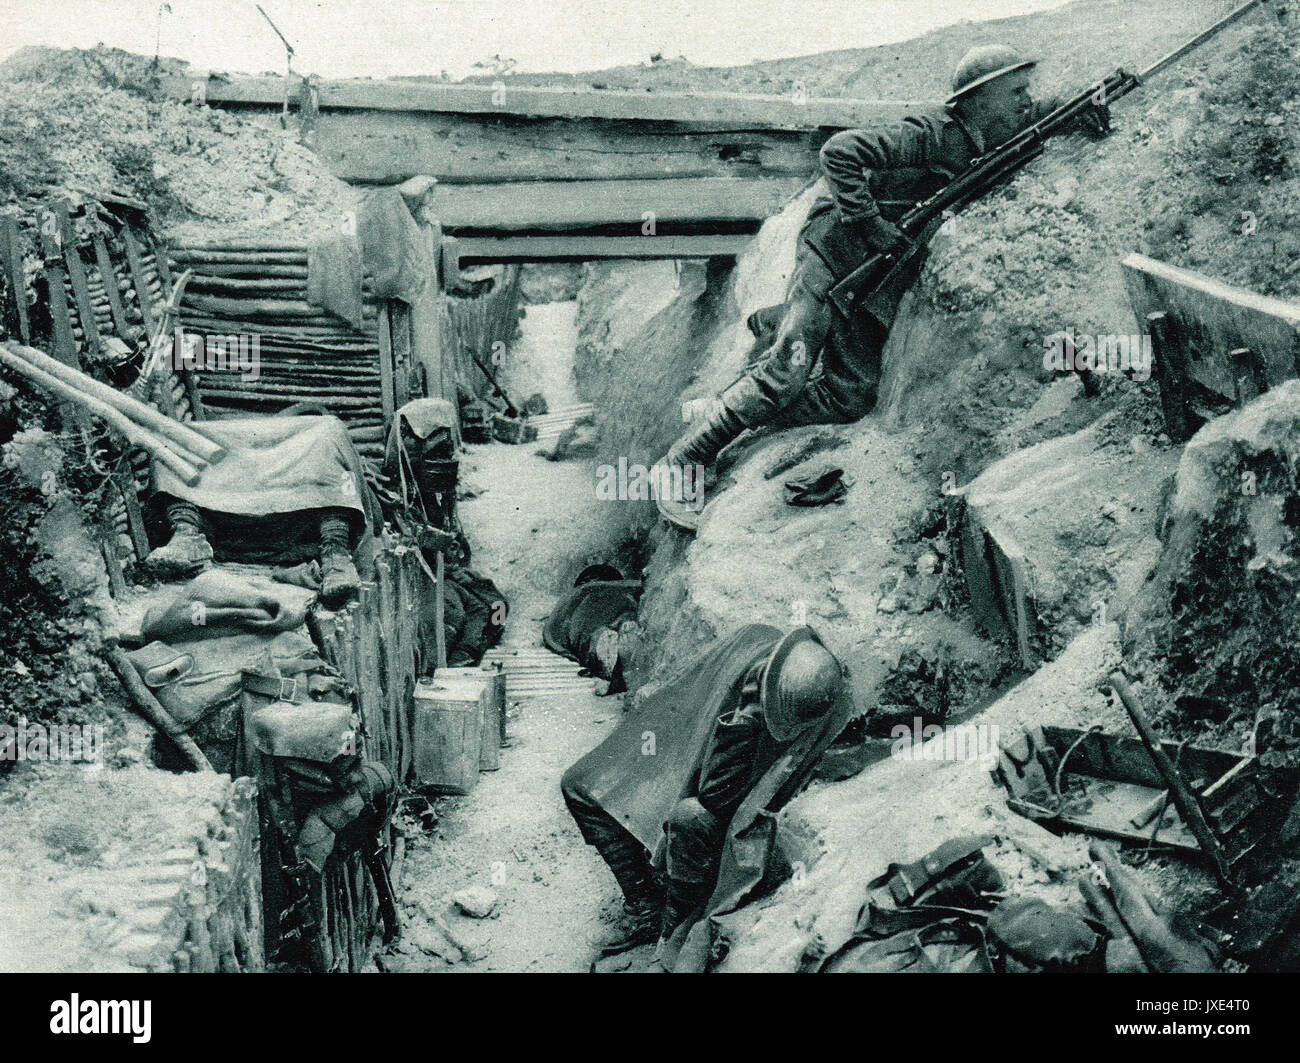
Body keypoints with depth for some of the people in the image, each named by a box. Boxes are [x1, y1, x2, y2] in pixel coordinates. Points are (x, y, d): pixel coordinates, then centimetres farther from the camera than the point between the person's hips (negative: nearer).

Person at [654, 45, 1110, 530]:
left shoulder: (986, 143, 12)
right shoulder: (932, 136, -15)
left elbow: (1034, 112, 33)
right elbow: (840, 150, -24)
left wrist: (1079, 107, 14)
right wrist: (871, 223, -25)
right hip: (836, 256, -8)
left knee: (852, 398, -3)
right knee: (785, 375, -21)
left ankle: (771, 322, 22)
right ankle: (680, 463, -11)